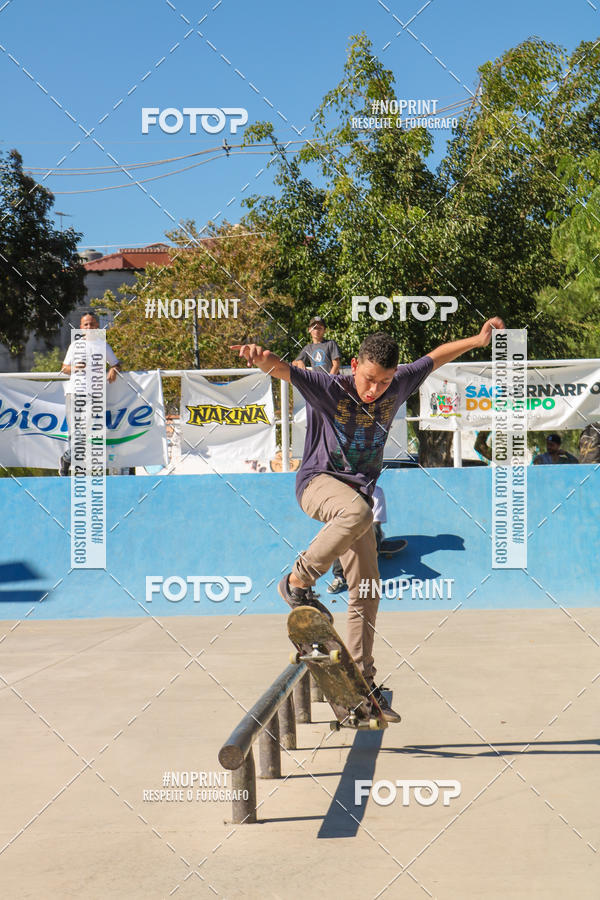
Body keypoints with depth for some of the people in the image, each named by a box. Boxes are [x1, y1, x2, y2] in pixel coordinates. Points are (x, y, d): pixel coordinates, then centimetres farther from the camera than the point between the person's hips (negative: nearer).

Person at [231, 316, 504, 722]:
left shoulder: (398, 386, -3)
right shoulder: (328, 388, -17)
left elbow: (435, 357, 13)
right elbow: (284, 369, -33)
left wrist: (477, 339, 13)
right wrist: (261, 357, -54)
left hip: (358, 491, 5)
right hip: (318, 480, -5)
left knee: (367, 591, 4)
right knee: (357, 510, -41)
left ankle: (361, 683, 15)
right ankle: (297, 583, -23)